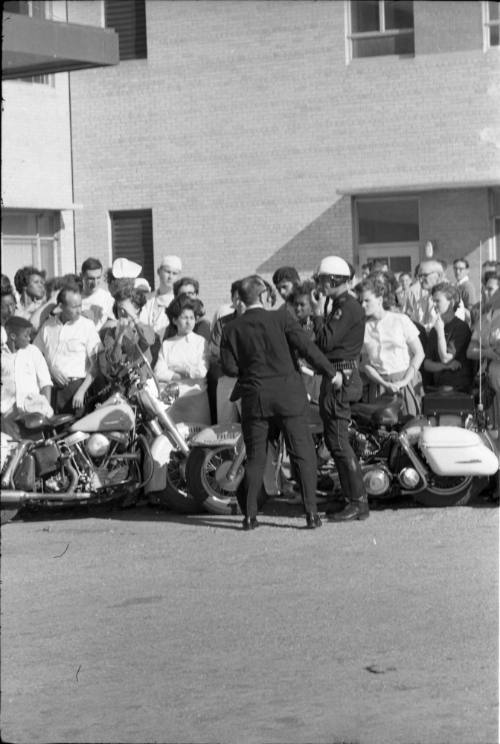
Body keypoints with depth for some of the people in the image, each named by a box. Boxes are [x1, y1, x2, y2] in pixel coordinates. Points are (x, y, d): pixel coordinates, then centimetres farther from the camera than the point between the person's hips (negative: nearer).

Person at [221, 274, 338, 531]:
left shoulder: (231, 329, 1)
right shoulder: (281, 319, -5)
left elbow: (228, 367, -1)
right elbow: (307, 347, -9)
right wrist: (331, 372, 0)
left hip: (254, 397, 2)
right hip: (288, 394, -2)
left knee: (255, 457, 11)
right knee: (303, 454, 3)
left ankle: (249, 514, 8)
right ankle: (311, 512, -1)